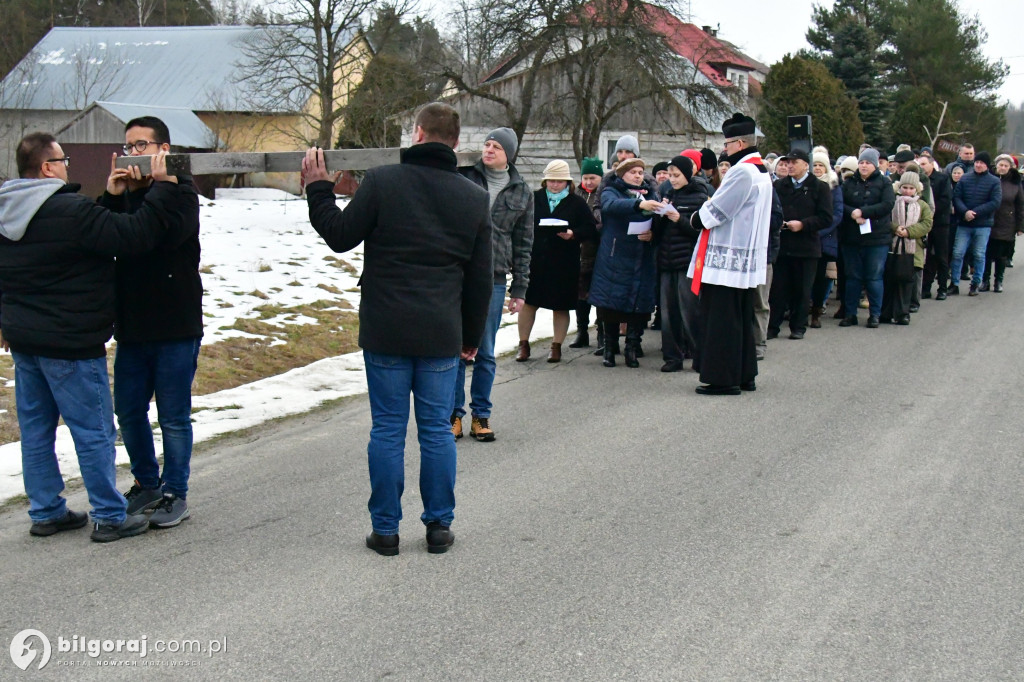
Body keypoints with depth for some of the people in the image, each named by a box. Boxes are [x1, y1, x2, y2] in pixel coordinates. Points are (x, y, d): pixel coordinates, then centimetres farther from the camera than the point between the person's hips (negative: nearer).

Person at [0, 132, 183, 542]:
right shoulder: (71, 211, -21)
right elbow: (136, 235, -24)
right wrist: (162, 187, -16)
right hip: (70, 344, -8)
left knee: (36, 428, 14)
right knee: (94, 431, 1)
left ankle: (45, 512, 23)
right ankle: (110, 517, 9)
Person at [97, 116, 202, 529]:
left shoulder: (180, 191, -8)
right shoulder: (124, 192, 8)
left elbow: (170, 232, -28)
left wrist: (152, 186, -20)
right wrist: (110, 197, -15)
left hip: (175, 328, -6)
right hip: (131, 324, 6)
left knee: (173, 416, 4)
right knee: (128, 411, 14)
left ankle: (175, 494, 17)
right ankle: (146, 484, 31)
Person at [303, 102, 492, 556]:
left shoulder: (382, 182, -7)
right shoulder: (475, 199, 6)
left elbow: (340, 236, 0)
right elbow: (480, 280, 10)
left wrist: (318, 190, 15)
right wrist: (471, 337, 19)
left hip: (385, 332, -2)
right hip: (442, 336, 2)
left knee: (387, 429, 5)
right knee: (436, 430, 10)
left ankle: (385, 528, 12)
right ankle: (439, 526, 17)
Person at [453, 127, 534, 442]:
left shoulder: (521, 193, 8)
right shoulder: (464, 176, 2)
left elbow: (523, 244, 10)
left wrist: (519, 288, 7)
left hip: (493, 280, 1)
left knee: (485, 353, 7)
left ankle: (481, 415, 19)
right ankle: (454, 414, 14)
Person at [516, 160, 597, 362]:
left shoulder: (577, 203, 3)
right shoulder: (534, 199, 6)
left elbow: (591, 230, 0)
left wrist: (573, 234, -17)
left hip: (563, 264, -1)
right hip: (535, 260, 1)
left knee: (561, 306, 5)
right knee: (528, 302, 3)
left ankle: (557, 346, 17)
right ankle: (523, 344, 14)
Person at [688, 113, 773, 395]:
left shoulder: (742, 172, -18)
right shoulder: (761, 170, 14)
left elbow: (715, 211, -19)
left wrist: (694, 218, 0)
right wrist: (703, 215, 7)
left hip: (726, 261, -10)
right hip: (747, 262, 10)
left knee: (721, 321, -4)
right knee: (742, 319, 16)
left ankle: (723, 379, -1)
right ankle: (744, 376, 22)